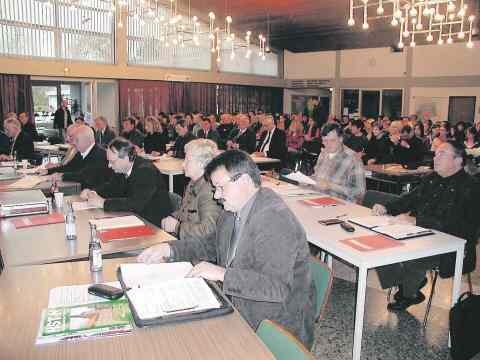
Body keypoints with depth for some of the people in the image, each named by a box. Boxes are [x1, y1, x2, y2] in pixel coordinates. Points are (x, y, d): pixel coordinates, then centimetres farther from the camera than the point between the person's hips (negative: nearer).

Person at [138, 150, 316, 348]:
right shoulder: (233, 211, 3)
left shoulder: (276, 221, -26)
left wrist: (222, 274, -31)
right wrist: (169, 250, 2)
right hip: (237, 310, 8)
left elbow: (277, 286, -31)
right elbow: (212, 246, 15)